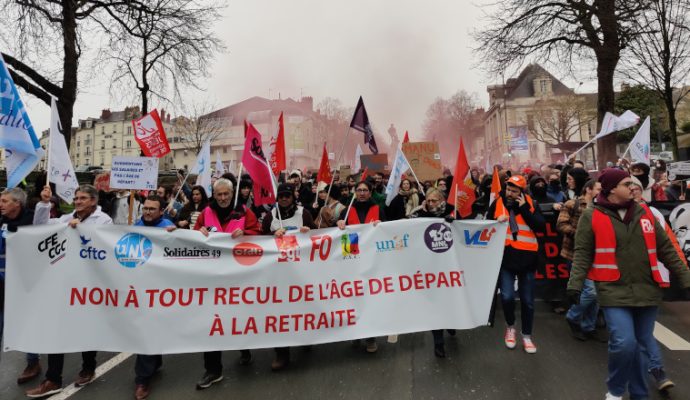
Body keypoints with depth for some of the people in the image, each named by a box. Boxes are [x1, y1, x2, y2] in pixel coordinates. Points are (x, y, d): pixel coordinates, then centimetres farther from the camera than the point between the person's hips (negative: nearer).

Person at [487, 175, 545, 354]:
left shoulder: (531, 204, -1)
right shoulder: (497, 203, 0)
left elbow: (540, 227, -12)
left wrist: (524, 209, -17)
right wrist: (497, 222, -13)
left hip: (526, 259, 1)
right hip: (505, 258, 0)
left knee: (527, 300, 10)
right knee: (507, 296, -9)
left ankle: (527, 335, 28)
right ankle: (510, 327, 21)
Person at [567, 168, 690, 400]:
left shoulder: (645, 213, 10)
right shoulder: (592, 216, -3)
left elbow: (666, 249, 15)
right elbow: (582, 254, -5)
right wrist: (575, 284, -15)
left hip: (647, 290, 5)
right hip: (614, 292, -4)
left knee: (641, 345, 13)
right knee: (624, 343, -14)